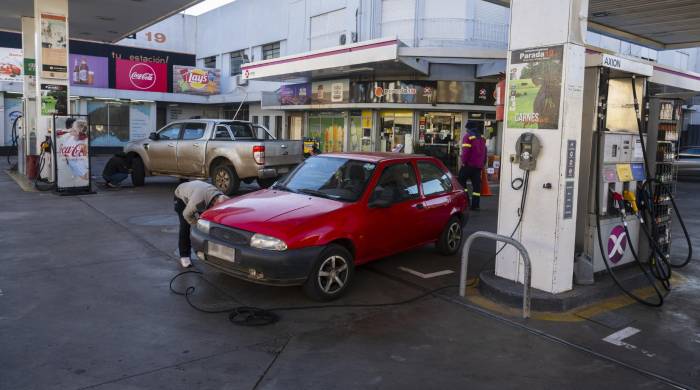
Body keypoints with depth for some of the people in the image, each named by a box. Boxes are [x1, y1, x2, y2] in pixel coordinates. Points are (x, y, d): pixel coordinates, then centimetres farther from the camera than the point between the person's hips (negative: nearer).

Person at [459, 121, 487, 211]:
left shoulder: (468, 137, -8)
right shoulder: (482, 138, 13)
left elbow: (465, 151, -17)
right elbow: (484, 152, 17)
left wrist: (464, 162, -8)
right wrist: (483, 164, 21)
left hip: (469, 164, -6)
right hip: (479, 165, 6)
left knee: (461, 182, 6)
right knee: (477, 185, 5)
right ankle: (475, 205, 4)